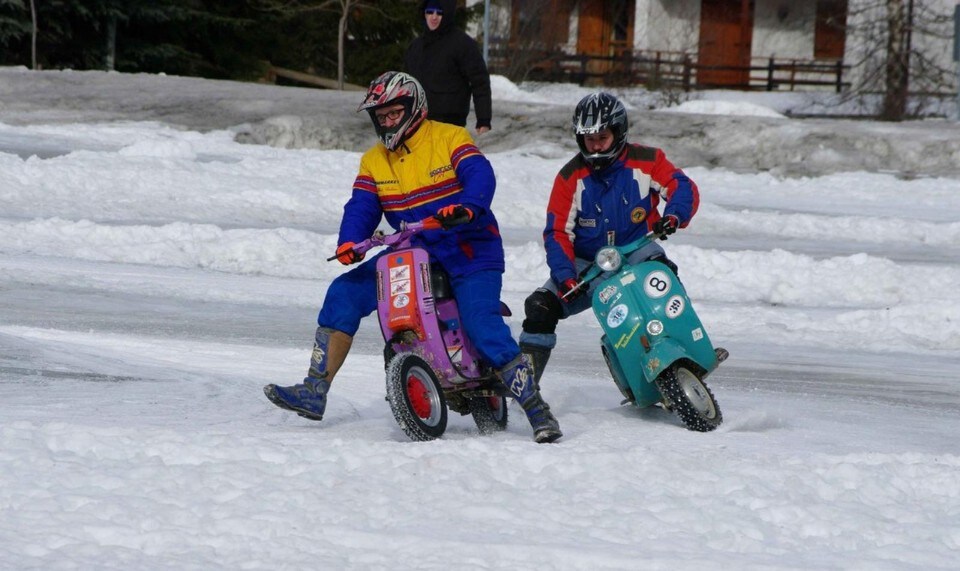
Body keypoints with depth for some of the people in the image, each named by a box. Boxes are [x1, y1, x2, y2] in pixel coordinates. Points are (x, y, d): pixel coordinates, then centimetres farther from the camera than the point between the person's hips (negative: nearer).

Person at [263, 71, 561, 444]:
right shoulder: (373, 161, 11)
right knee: (344, 293, -8)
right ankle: (314, 394, -4)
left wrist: (467, 208, -43)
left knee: (484, 328, -24)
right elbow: (361, 207, 1)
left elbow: (481, 176, -21)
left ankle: (537, 410, -15)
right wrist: (349, 242, -21)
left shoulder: (449, 139, -6)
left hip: (468, 249, -5)